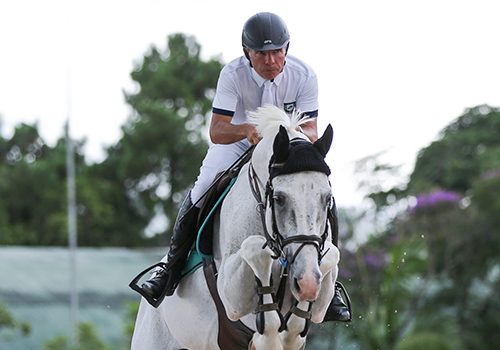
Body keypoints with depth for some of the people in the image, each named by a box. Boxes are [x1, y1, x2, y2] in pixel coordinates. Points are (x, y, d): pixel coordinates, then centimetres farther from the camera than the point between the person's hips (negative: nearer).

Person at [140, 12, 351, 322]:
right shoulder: (233, 75, -25)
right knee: (197, 198, -16)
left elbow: (312, 132, -22)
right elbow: (217, 131, -31)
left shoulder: (304, 76, -22)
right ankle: (171, 271, 7)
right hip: (236, 144, -1)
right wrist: (247, 129, -53)